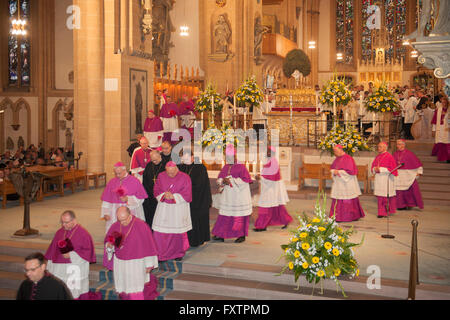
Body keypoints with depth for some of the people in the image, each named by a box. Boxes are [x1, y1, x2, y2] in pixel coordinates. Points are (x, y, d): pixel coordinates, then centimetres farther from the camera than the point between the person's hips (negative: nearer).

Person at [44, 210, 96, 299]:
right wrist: (50, 267, 13)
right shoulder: (60, 232, 7)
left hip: (75, 271, -4)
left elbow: (88, 251, -8)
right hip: (59, 270, 5)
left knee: (74, 295, 0)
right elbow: (52, 250, 15)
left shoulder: (83, 233, -8)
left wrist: (71, 255, -16)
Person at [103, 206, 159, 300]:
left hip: (136, 264, -4)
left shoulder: (141, 226, -16)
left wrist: (149, 264, -8)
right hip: (120, 263, 4)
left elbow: (148, 246, -11)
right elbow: (107, 241, 9)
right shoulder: (115, 226, -3)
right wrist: (109, 245, -15)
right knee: (125, 287, 15)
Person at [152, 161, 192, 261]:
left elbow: (187, 195, -9)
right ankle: (161, 254, 9)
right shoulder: (161, 176, 2)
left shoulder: (185, 178, -8)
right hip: (164, 209, 2)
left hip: (179, 209, -2)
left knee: (178, 232, 7)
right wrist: (164, 195, -15)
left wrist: (173, 196, -18)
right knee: (160, 232, -2)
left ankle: (179, 253, 27)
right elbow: (156, 191, 5)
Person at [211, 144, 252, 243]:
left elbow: (246, 180, -12)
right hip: (227, 197, 5)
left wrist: (231, 180, -16)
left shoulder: (241, 167, -6)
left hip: (238, 197, -5)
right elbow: (219, 179, 13)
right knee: (224, 216, 5)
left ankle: (242, 235, 11)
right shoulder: (225, 167, 11)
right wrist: (223, 181, -12)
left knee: (239, 217, -1)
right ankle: (221, 235, 10)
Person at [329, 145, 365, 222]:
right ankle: (337, 217, 10)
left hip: (347, 183, -7)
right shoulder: (337, 159, 12)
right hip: (338, 183, 7)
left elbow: (350, 171, -17)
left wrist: (339, 172, -16)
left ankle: (354, 216, 11)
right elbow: (332, 168, 17)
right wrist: (334, 172, -6)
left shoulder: (348, 158, -13)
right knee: (337, 201, 5)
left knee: (348, 200, -1)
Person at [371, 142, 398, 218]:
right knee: (380, 197, 6)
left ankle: (387, 211, 5)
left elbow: (391, 169, -13)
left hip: (387, 179, -6)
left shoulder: (389, 157, -8)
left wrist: (380, 169, -17)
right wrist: (375, 169, -7)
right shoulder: (378, 157, 13)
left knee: (386, 196, -5)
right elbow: (373, 167, 17)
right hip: (378, 179, 6)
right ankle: (381, 212, 13)